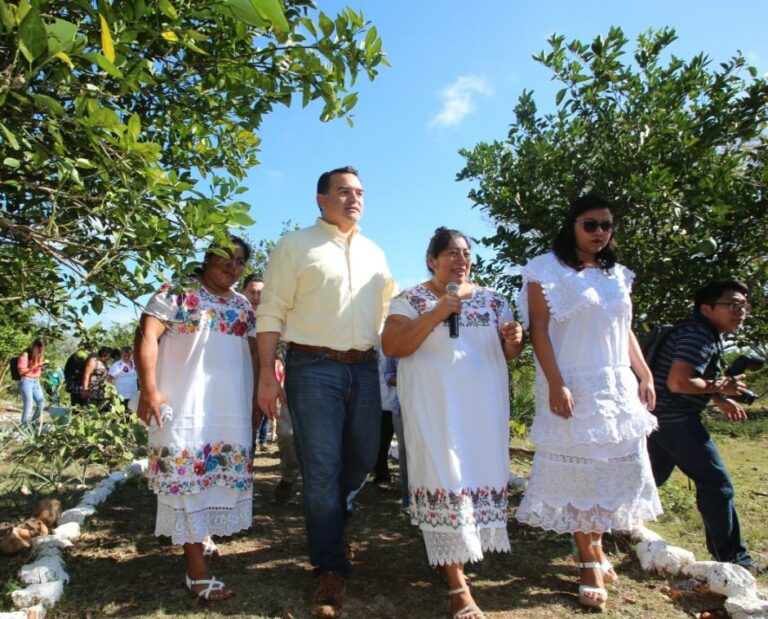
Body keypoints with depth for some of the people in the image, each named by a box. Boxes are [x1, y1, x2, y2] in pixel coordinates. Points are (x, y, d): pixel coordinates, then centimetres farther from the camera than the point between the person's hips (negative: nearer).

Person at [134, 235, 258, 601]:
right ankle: (197, 570, 1)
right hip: (186, 407, -6)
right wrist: (149, 389, -18)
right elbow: (147, 336, -10)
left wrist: (260, 393, 13)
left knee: (223, 476, 11)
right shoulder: (177, 293, -3)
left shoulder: (243, 306, 15)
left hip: (233, 409, 6)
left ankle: (200, 538, 32)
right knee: (189, 475, -4)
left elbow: (254, 352, 20)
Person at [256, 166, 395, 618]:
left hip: (365, 368, 5)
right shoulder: (296, 246, 0)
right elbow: (271, 314, -4)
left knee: (363, 459, 14)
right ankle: (331, 568, 16)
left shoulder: (375, 254, 16)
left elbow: (390, 309, 20)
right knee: (322, 469, -1)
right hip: (313, 367, -5)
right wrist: (267, 374, -11)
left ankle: (330, 527, 43)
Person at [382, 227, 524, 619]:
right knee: (445, 479, -8)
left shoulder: (491, 299, 13)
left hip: (484, 405, 5)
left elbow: (508, 352, 16)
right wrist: (439, 312, -17)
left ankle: (449, 557, 30)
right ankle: (457, 584, 2)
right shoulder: (411, 299, 1)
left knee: (481, 475, 8)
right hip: (435, 406, -4)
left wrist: (513, 341, -9)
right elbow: (391, 347, -11)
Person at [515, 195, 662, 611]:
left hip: (618, 386, 7)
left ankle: (593, 545, 28)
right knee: (579, 469, 0)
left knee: (623, 467, 8)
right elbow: (538, 330, -11)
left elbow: (626, 331, 18)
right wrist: (556, 385, -18)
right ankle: (590, 561, 15)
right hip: (574, 387, -6)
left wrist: (645, 377, 11)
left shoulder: (617, 275, 14)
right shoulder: (548, 270, -5)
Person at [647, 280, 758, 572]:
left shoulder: (705, 334, 16)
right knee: (716, 483, -3)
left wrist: (720, 401, 11)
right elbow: (677, 382, -27)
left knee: (654, 476, 22)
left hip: (661, 417, 11)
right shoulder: (700, 335, -18)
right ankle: (732, 556, 6)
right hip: (676, 420, -11)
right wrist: (720, 388, -15)